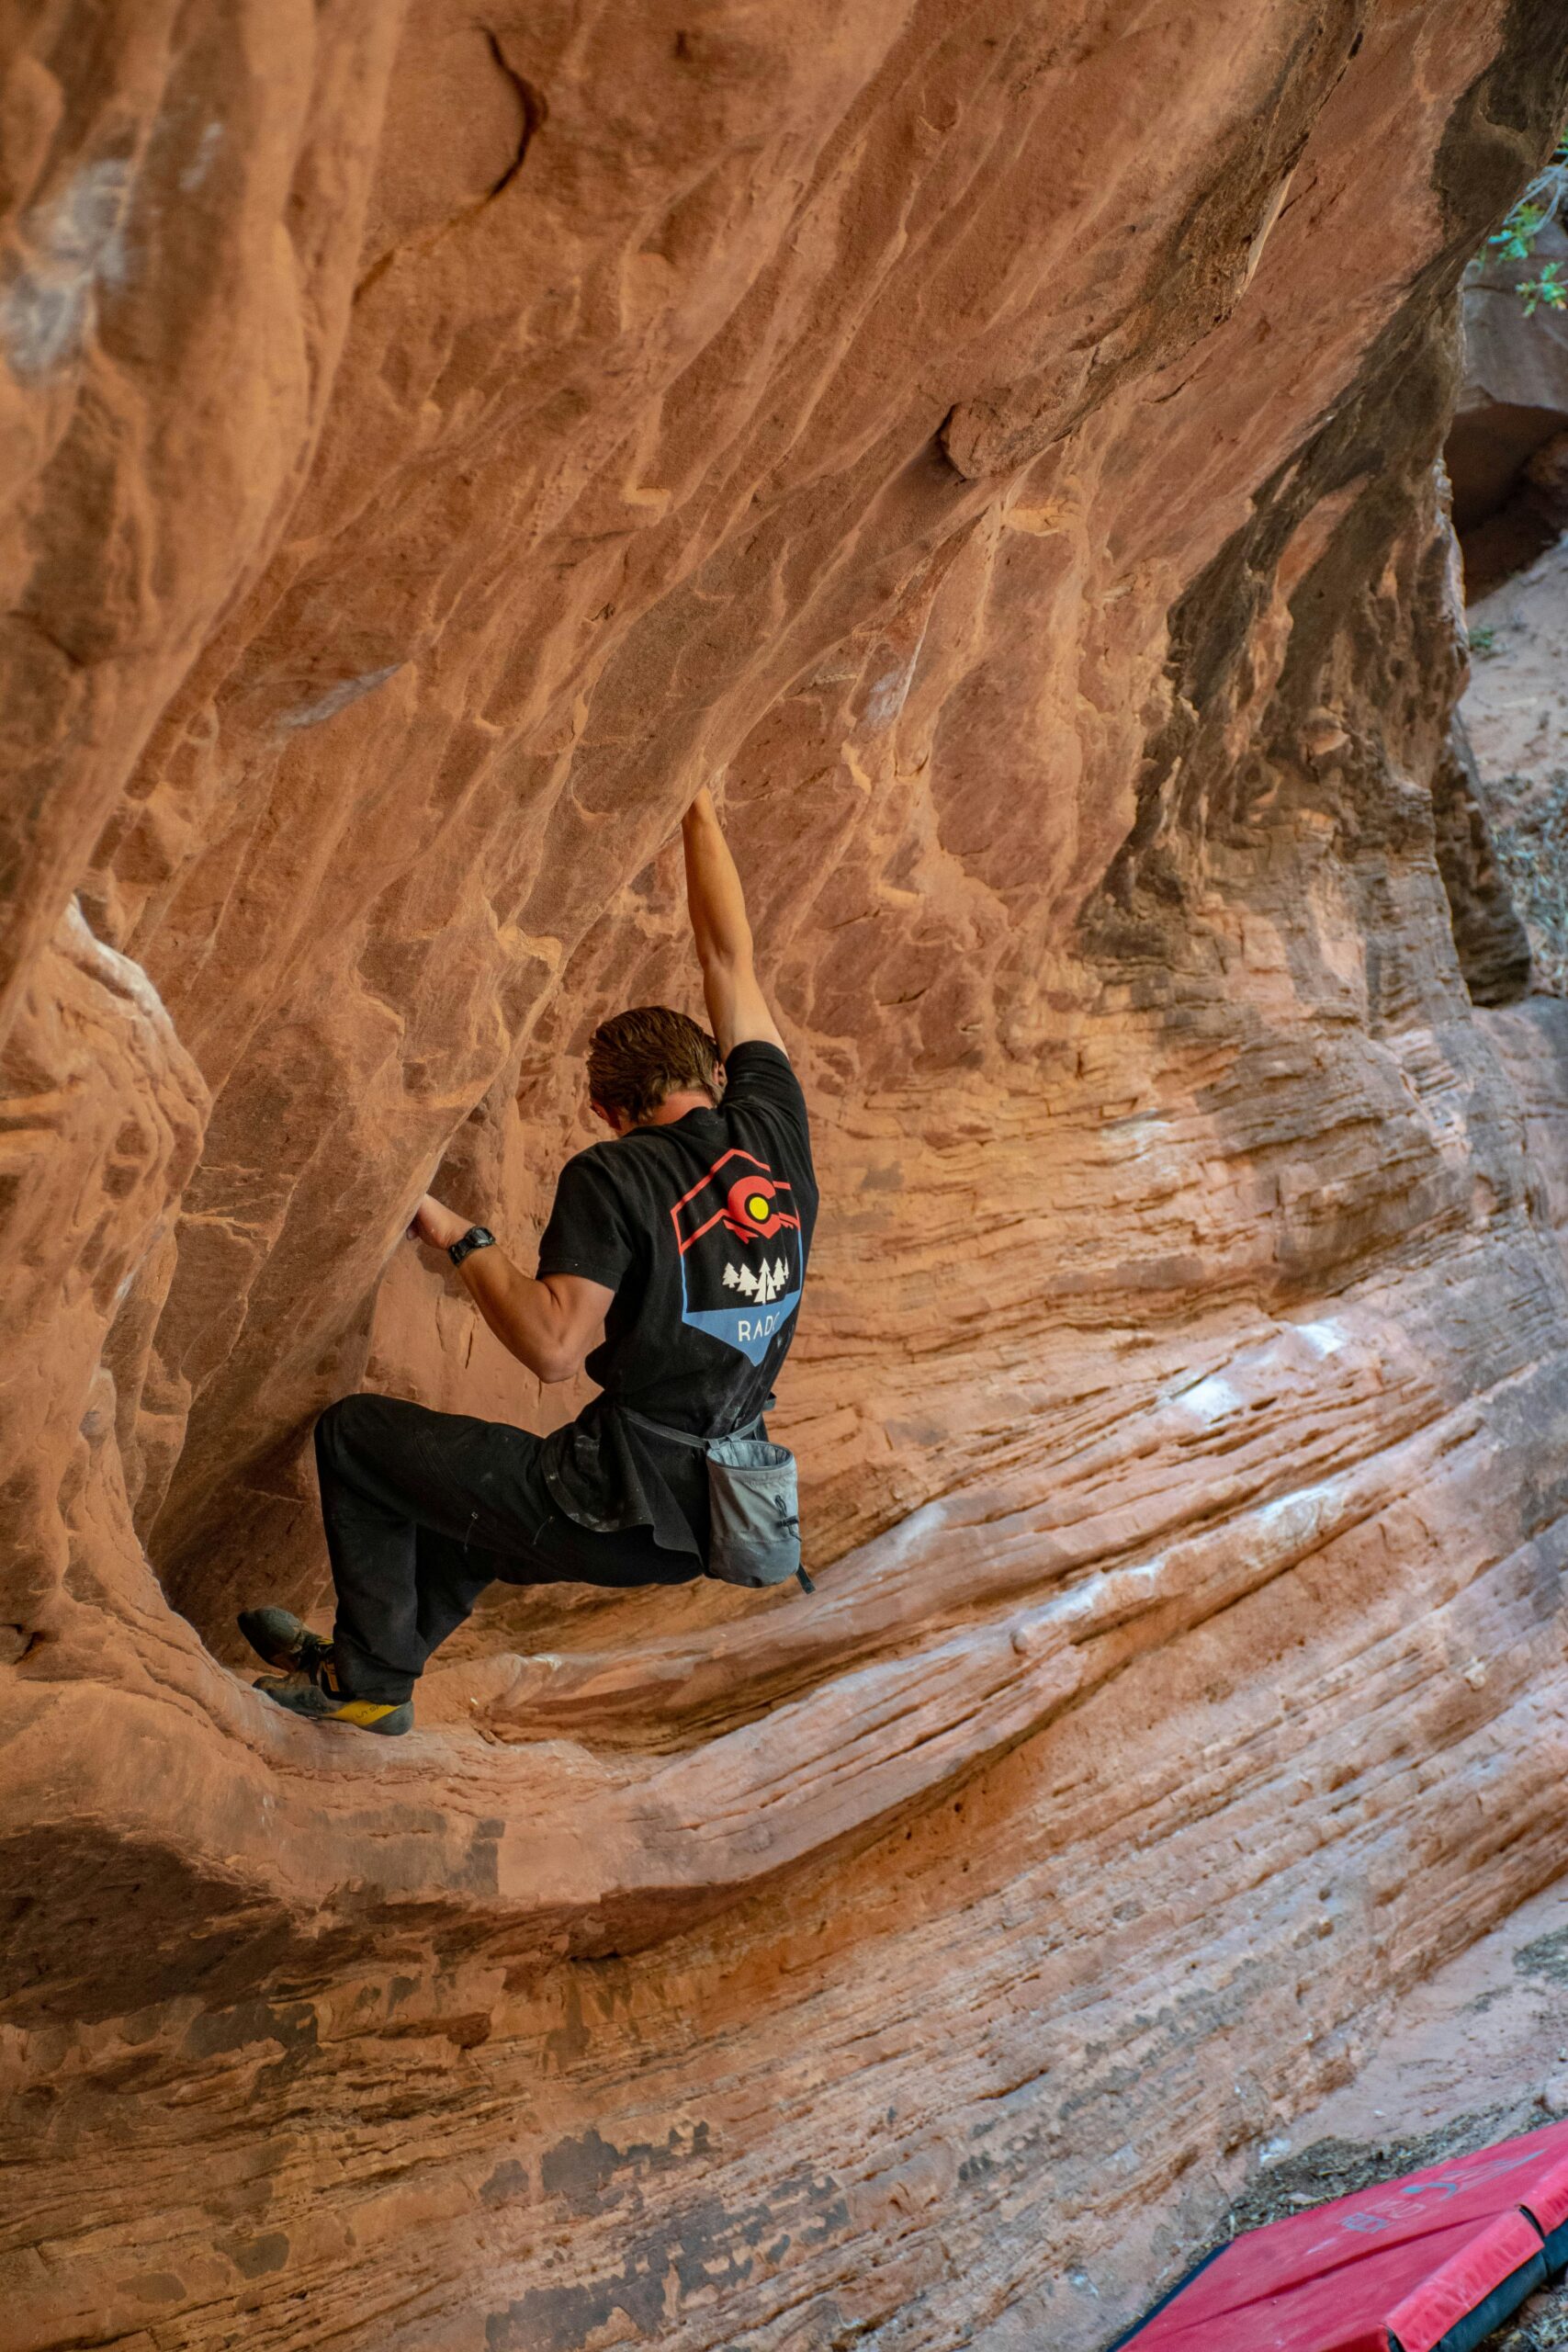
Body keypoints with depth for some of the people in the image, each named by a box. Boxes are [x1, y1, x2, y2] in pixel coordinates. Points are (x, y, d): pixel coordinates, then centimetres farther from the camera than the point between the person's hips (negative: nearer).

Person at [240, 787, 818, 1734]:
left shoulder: (614, 1176, -14)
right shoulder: (773, 1127, 2)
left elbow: (555, 1347, -23)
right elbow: (733, 961, 13)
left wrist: (462, 1238, -10)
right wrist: (701, 812, 21)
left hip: (620, 1515, -7)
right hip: (708, 1515, 8)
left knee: (354, 1431, 10)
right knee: (488, 1475, 35)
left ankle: (370, 1675, 19)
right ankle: (383, 1662, 42)